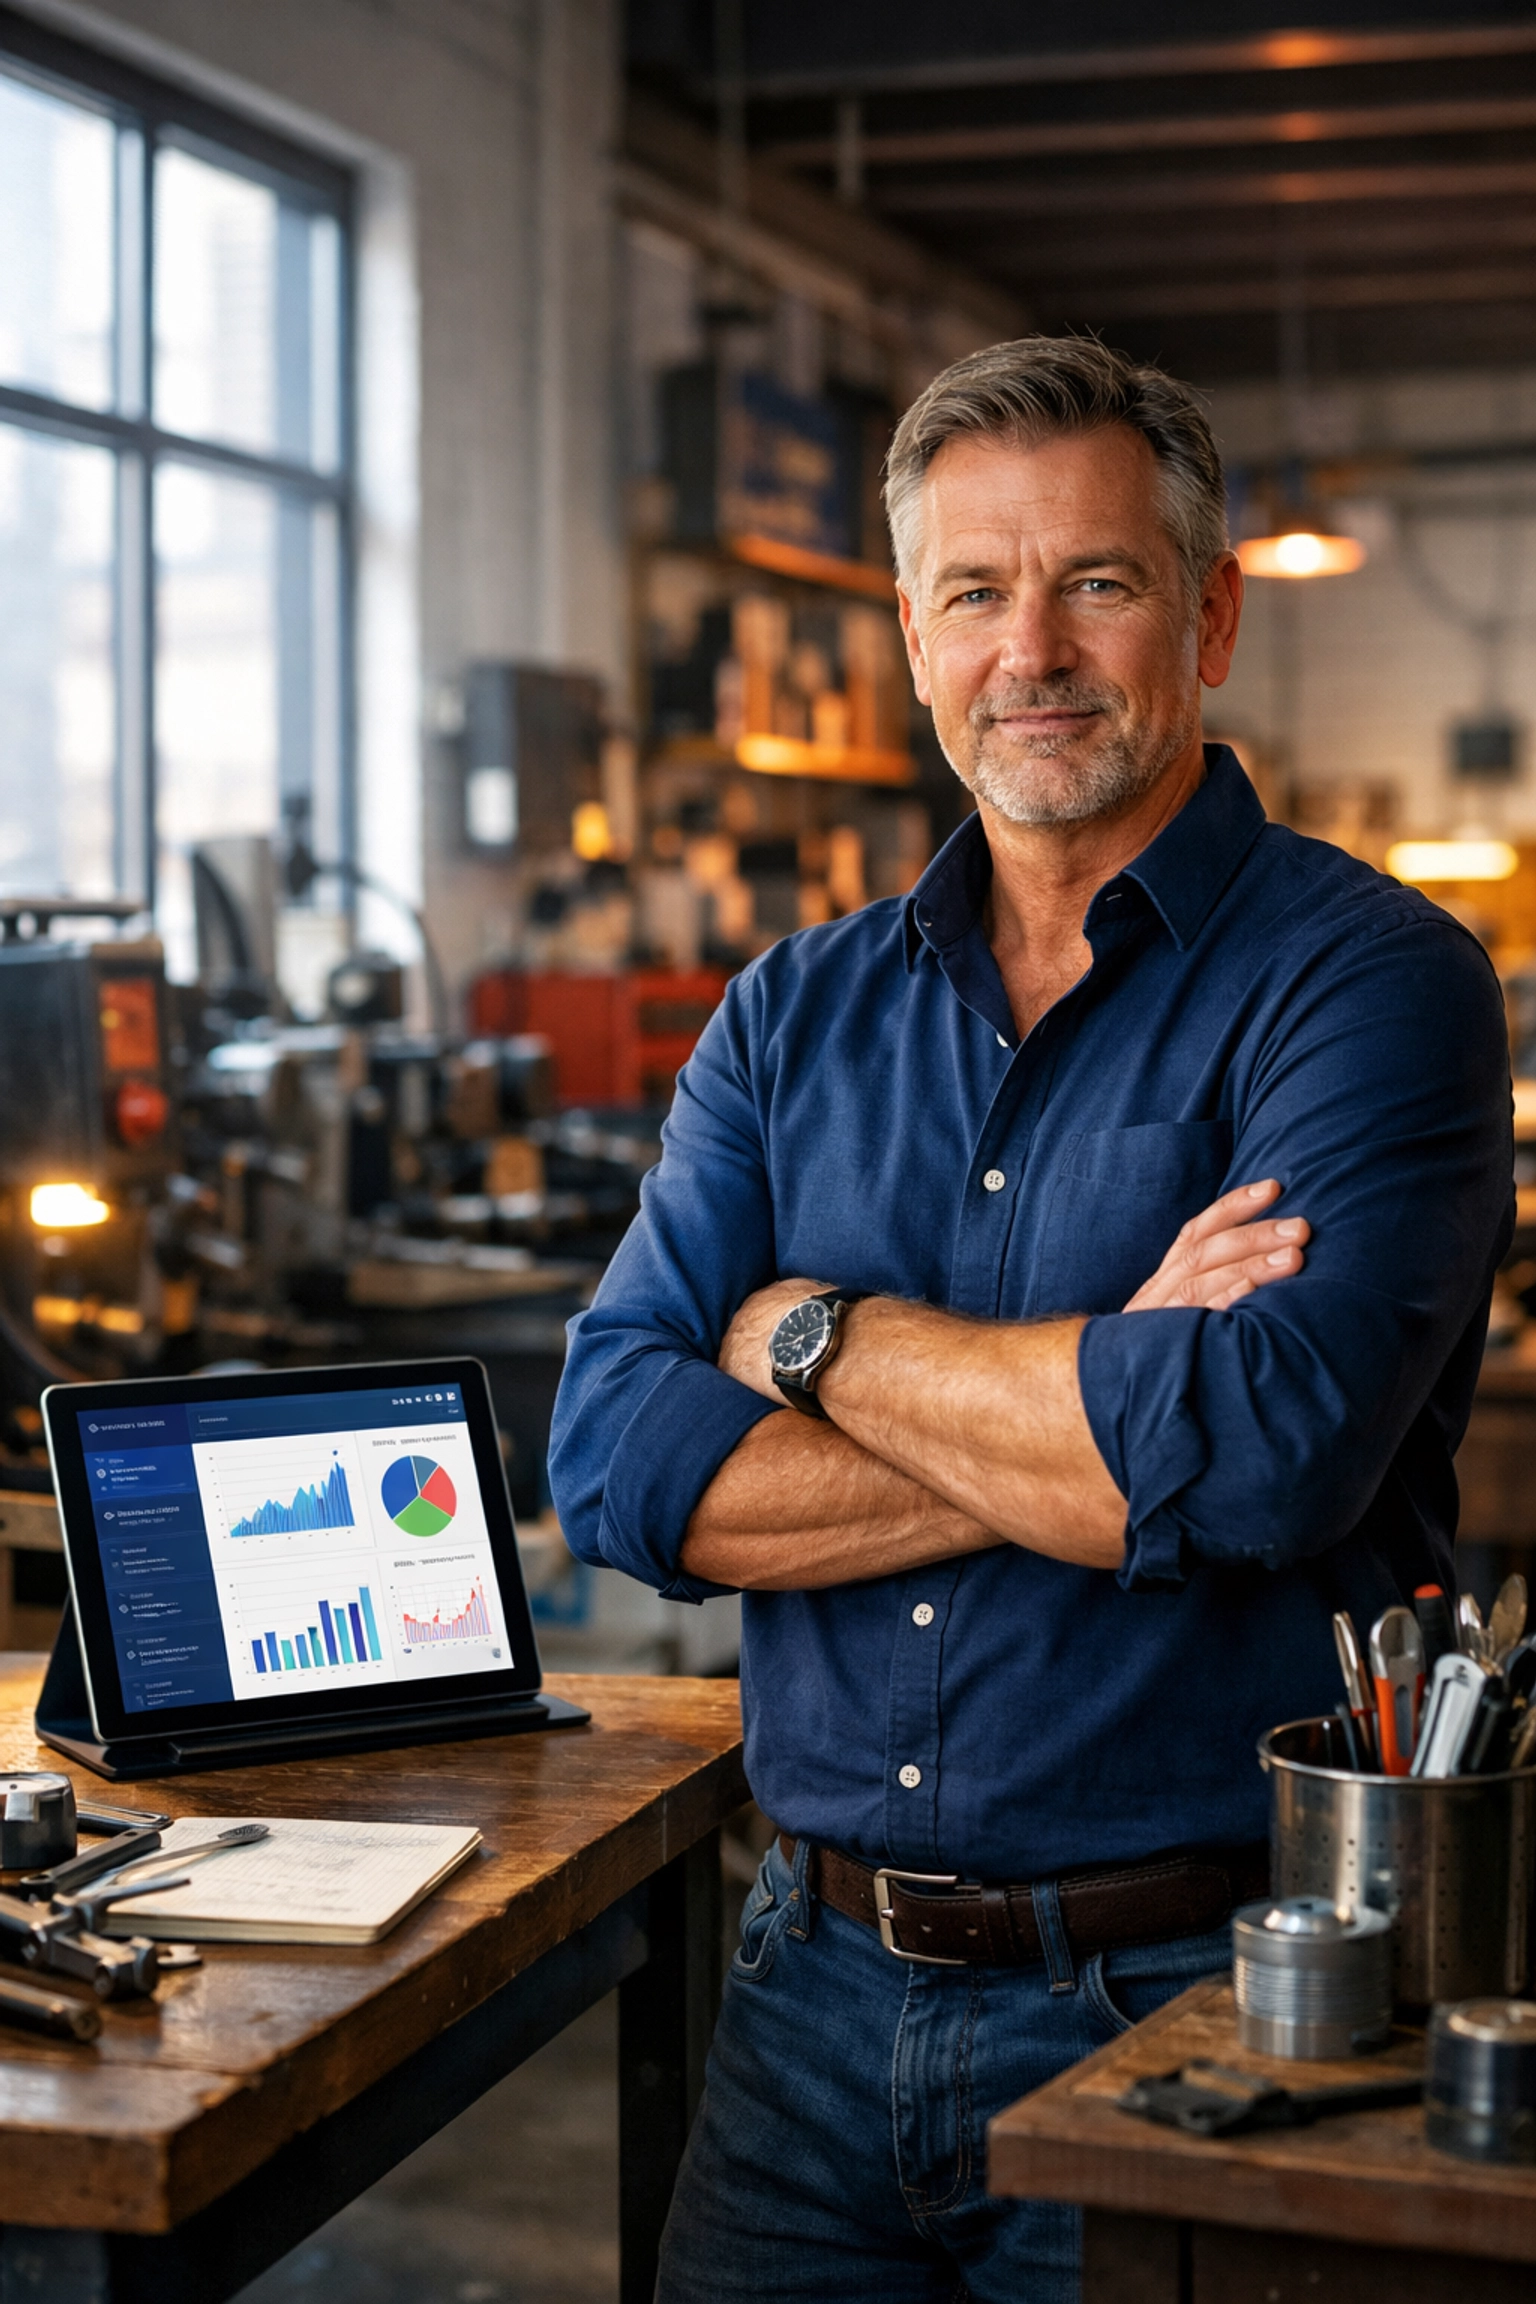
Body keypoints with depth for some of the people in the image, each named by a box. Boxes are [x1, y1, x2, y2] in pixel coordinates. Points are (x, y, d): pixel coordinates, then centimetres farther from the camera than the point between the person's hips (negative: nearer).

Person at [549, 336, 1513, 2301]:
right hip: (818, 1988, 5)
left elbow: (1262, 1453, -25)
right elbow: (618, 1461, -5)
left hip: (1183, 2004, -4)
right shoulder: (798, 1015, 7)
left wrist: (818, 1333, -10)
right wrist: (1093, 1415, -16)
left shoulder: (1367, 981, -8)